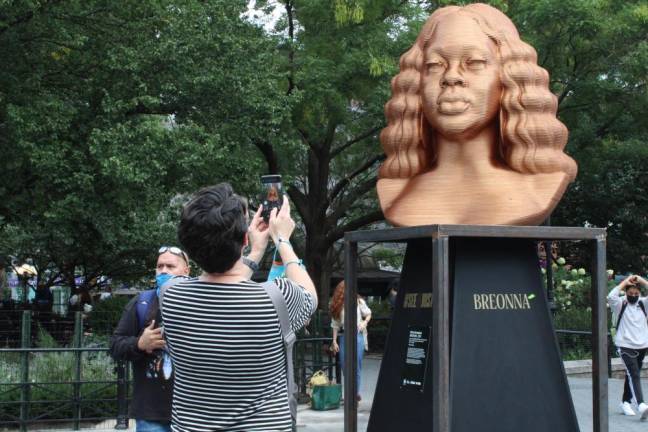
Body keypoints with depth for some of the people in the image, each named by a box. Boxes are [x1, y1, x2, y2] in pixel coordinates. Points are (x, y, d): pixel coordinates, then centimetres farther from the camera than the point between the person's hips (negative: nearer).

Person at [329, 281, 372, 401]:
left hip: (358, 334, -3)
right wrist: (334, 341, 6)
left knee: (356, 365, -7)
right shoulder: (337, 305, 7)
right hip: (344, 336, 3)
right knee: (345, 365, 4)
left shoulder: (359, 302, 1)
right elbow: (335, 324, 9)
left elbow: (368, 314, 14)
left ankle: (356, 392, 1)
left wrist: (365, 322, -7)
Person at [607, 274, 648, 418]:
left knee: (632, 375, 15)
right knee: (634, 375, -17)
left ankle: (626, 402, 29)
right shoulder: (620, 304, -6)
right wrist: (624, 282, -18)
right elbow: (610, 297, -28)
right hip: (625, 346, -5)